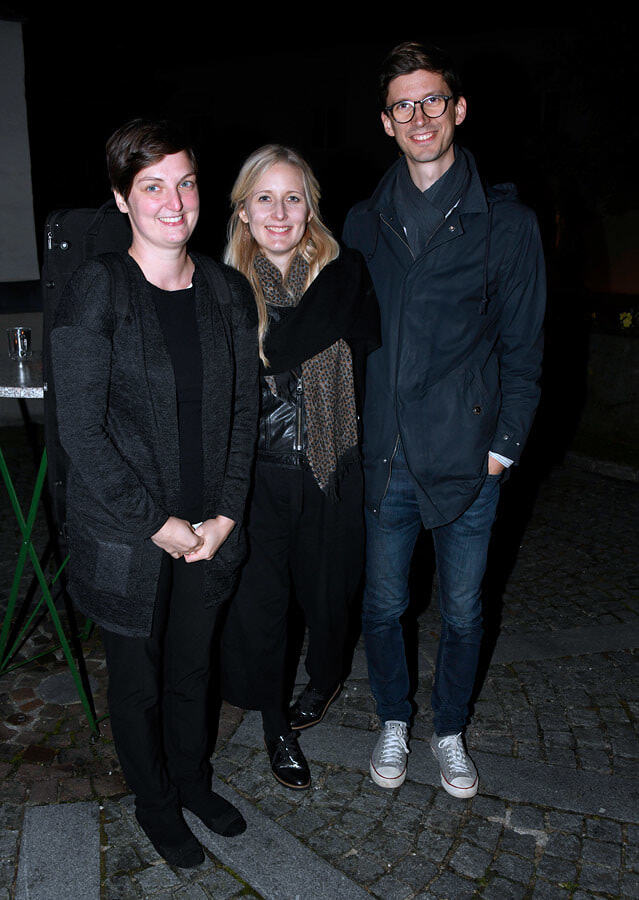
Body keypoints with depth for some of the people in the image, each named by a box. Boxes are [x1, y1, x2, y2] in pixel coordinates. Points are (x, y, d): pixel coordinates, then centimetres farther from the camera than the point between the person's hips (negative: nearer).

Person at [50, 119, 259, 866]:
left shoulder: (228, 293, 1)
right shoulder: (96, 291, -13)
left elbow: (243, 412, 4)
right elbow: (80, 430, -15)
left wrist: (226, 512, -4)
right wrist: (156, 522, -15)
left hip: (209, 531, 4)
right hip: (124, 537, -3)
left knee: (192, 667, 22)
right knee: (138, 682, 15)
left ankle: (194, 782, 48)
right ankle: (156, 805, 42)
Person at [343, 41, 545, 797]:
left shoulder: (505, 221, -3)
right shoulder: (364, 222, 6)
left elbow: (521, 346, -1)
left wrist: (503, 445, -5)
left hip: (466, 462, -2)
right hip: (383, 459, 2)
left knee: (462, 611, 14)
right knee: (383, 606, 15)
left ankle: (450, 730, 39)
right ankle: (393, 722, 40)